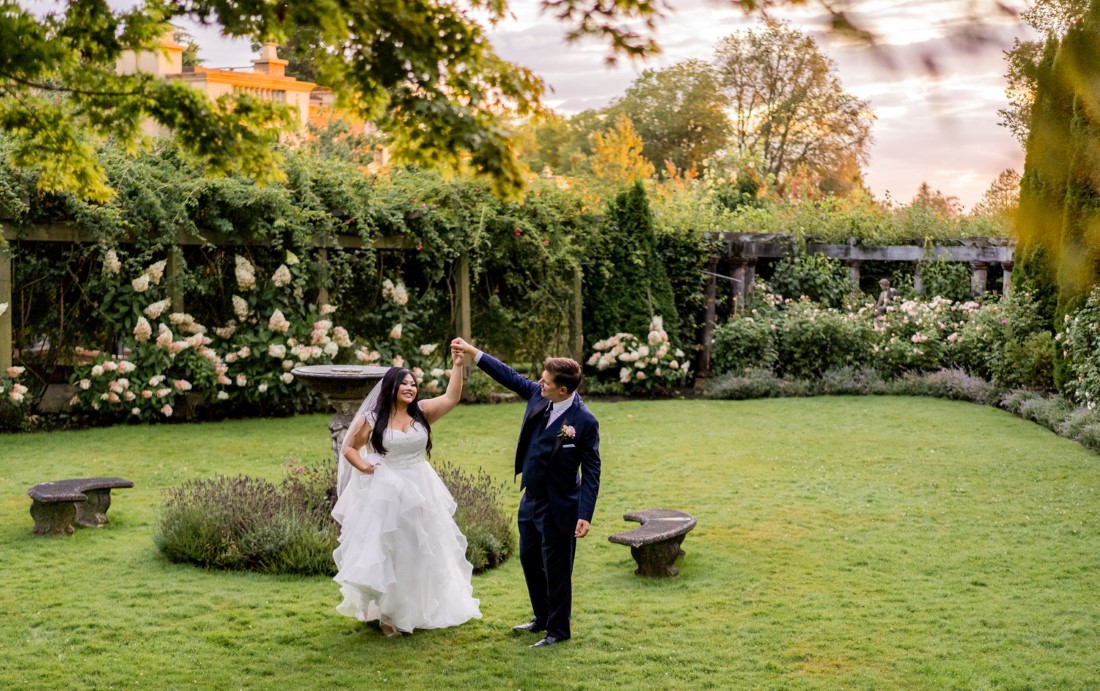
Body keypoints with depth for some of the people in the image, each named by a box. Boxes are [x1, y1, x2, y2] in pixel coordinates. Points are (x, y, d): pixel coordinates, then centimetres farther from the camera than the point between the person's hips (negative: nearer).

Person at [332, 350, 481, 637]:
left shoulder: (422, 412, 1)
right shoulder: (371, 419, -4)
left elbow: (451, 398, -11)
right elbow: (348, 448, 4)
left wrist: (458, 364, -18)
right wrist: (364, 468, -12)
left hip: (420, 493, 3)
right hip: (386, 495, -3)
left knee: (420, 553, 13)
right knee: (388, 554, 3)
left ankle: (419, 610, 30)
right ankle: (389, 614, 15)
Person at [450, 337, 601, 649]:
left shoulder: (584, 421, -22)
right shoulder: (537, 395, -4)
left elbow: (591, 471, -18)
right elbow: (510, 376, 10)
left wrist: (585, 515, -22)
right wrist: (472, 352, 8)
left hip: (558, 507, -8)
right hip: (530, 500, 8)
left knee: (556, 570, 6)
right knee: (529, 560, 21)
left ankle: (558, 631, 23)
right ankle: (542, 618, 40)